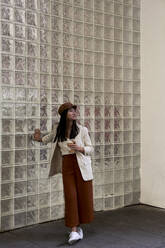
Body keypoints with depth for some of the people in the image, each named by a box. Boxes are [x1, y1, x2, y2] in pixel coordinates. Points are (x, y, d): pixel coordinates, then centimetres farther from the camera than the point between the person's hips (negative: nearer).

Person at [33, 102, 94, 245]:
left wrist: (79, 148, -17)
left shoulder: (82, 130, -3)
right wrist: (39, 138, 3)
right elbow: (47, 139, 24)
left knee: (83, 196, 3)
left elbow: (91, 149, 1)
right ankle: (74, 231, -2)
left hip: (82, 165, -1)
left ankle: (78, 227, 23)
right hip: (67, 165, 1)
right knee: (71, 197, -5)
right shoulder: (57, 131, 5)